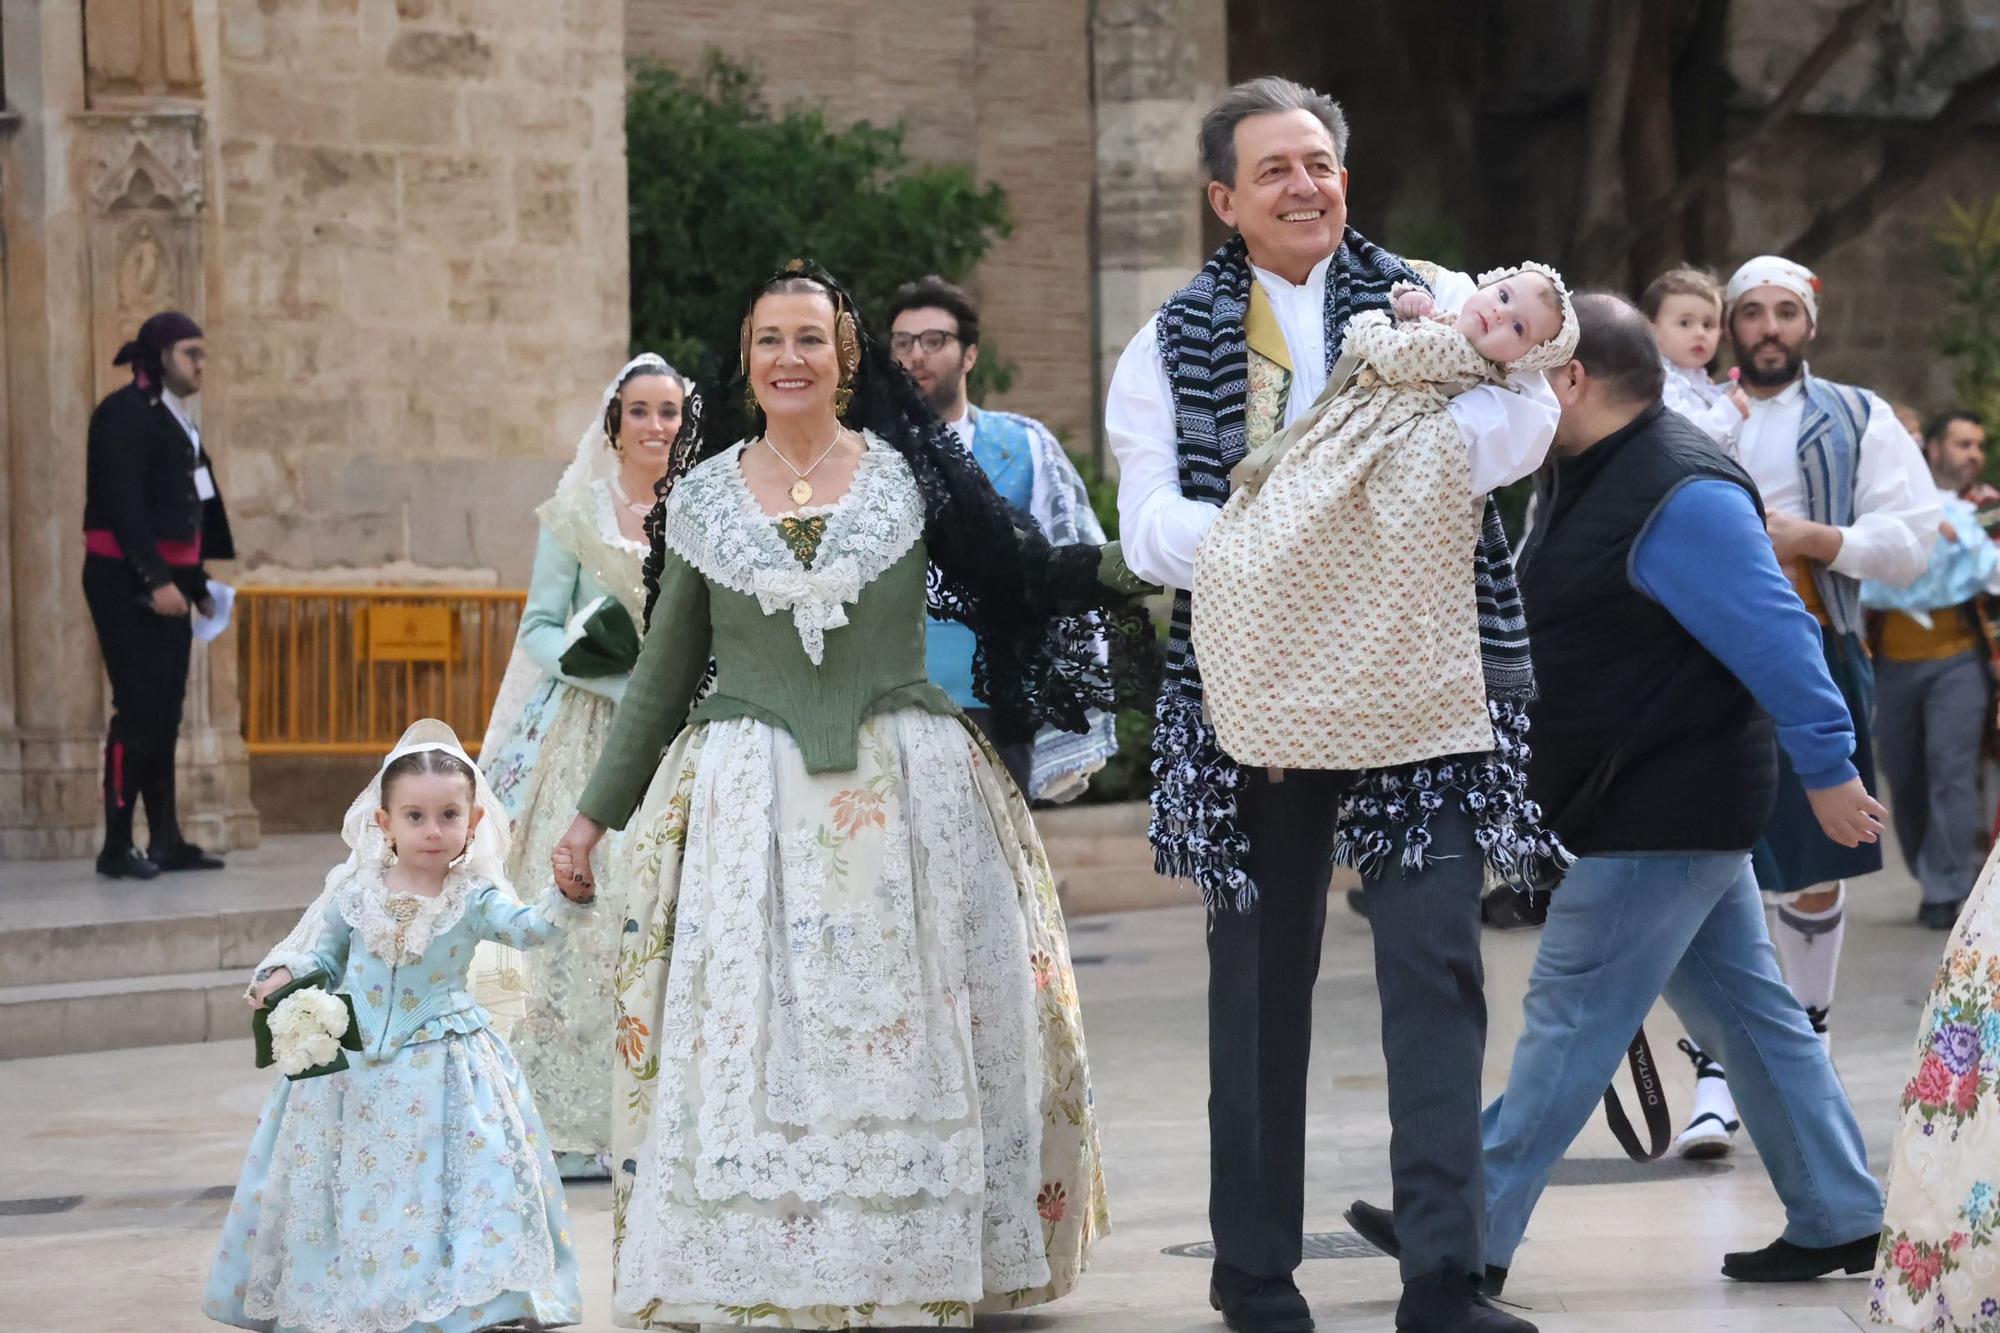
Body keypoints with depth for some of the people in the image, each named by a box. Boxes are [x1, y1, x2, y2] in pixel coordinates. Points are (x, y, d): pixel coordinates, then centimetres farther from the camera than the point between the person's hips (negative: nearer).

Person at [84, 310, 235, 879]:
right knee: (140, 710, -9)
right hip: (127, 584, -9)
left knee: (164, 715, 9)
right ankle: (117, 847, -4)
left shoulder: (175, 417, 17)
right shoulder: (125, 413, -11)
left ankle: (166, 841, 12)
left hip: (167, 583, 9)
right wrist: (155, 580, -22)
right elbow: (123, 506, -18)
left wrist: (197, 585, 14)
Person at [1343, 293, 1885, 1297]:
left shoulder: (1681, 498, -21)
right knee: (1747, 1012, 12)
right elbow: (1547, 633, 22)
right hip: (1673, 809, 10)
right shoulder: (1591, 478, 12)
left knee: (1571, 1019, -5)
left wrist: (1828, 770, -21)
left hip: (1659, 817, -10)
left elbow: (1775, 637, -23)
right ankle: (1838, 1222, 18)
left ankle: (1472, 1238, 0)